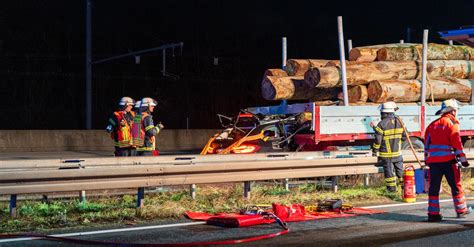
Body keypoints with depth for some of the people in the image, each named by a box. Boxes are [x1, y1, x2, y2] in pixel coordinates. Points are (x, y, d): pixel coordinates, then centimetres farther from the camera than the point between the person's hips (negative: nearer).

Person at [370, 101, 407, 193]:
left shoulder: (382, 124, -15)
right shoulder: (399, 122, 0)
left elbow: (378, 140, -14)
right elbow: (404, 137, 6)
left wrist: (375, 150, -2)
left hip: (386, 154, -4)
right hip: (397, 153, 4)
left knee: (389, 171, 5)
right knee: (400, 169, 17)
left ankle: (392, 188, 10)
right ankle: (404, 184, 23)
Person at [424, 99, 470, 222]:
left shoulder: (432, 125, 15)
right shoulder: (451, 123, -4)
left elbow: (427, 143, 16)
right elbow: (457, 142, -10)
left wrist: (427, 159, 23)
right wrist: (463, 159, -6)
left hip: (433, 160, 5)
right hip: (448, 160, -5)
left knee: (434, 187, 6)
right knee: (455, 185, 8)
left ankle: (433, 213, 4)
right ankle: (461, 210, 17)